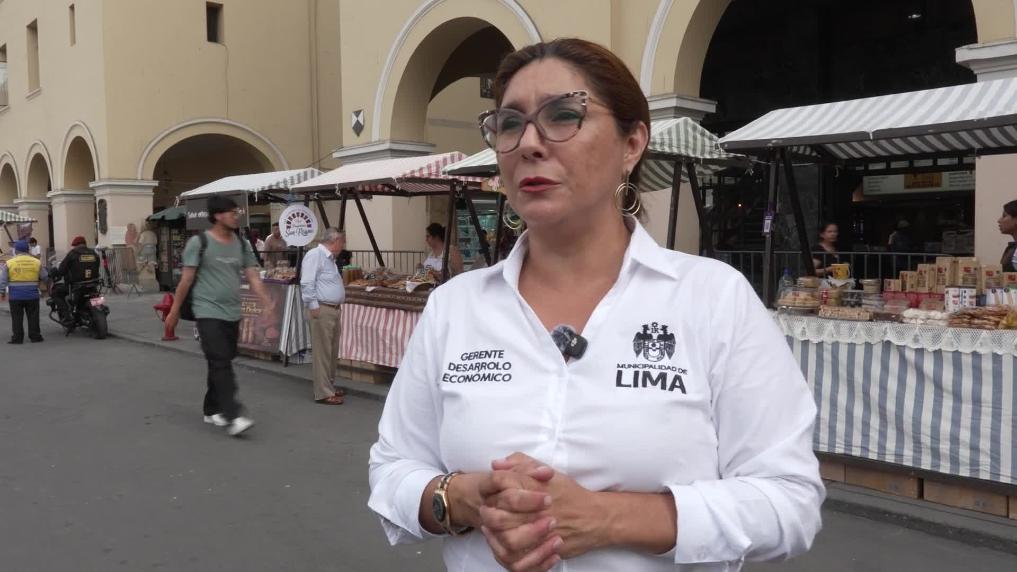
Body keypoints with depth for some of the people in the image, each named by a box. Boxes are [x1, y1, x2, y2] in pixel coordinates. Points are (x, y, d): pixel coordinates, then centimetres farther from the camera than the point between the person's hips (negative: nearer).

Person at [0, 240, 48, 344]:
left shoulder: (9, 263, -4)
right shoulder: (37, 262, 0)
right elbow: (45, 277, 4)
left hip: (15, 296, -1)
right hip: (32, 295, 1)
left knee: (17, 317, 5)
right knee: (33, 316, 9)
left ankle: (17, 338, 6)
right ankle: (35, 336, 11)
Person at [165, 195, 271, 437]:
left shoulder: (242, 244, 8)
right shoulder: (199, 242, -7)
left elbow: (253, 277, 4)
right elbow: (186, 279, -5)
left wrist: (268, 304, -8)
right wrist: (174, 311, -1)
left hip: (233, 314, 6)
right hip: (208, 313, -6)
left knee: (221, 364, 13)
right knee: (221, 364, -13)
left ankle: (212, 410, 25)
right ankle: (233, 416, -17)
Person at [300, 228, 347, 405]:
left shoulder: (329, 258, 19)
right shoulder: (315, 255, -12)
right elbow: (306, 283, -18)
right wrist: (313, 306, -19)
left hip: (334, 309, 10)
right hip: (322, 310, -10)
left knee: (332, 352, 14)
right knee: (323, 353, -7)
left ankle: (329, 386, 23)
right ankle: (323, 393, -4)